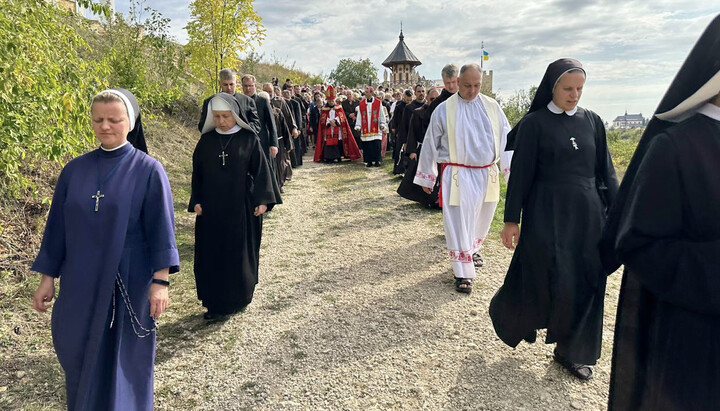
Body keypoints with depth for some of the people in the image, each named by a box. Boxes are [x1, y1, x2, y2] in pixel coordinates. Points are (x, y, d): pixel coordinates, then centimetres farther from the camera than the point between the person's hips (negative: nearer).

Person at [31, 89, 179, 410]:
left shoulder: (148, 170, -8)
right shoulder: (74, 170, 3)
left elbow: (160, 227, -10)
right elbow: (57, 226, 8)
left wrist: (160, 281, -15)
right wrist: (47, 277, 8)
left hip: (128, 282, -4)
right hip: (81, 282, 4)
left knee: (123, 357, 9)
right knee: (81, 353, 17)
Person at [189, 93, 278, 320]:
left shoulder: (249, 139, -3)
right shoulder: (206, 141, 6)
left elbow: (261, 170, -4)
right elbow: (197, 173, 10)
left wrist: (262, 200, -12)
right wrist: (196, 201, 3)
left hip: (241, 207, -2)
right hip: (211, 207, 3)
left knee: (240, 254, 5)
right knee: (211, 254, 5)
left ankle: (239, 299, 22)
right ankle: (215, 303, 17)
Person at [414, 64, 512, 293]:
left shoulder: (492, 108, 3)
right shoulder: (444, 110, -5)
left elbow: (505, 139, 5)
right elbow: (430, 145, 1)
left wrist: (512, 172, 2)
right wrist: (426, 178, 5)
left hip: (488, 175, 4)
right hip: (458, 176, -4)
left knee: (480, 222, 18)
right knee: (459, 224, -2)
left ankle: (471, 251, 46)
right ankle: (463, 273, 10)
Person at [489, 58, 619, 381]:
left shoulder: (592, 121, 8)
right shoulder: (534, 123, -4)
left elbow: (606, 170, 10)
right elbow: (520, 173, -6)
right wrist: (511, 220, -8)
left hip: (587, 212, 5)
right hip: (547, 213, -4)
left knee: (585, 284, 7)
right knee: (550, 281, -4)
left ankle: (571, 350, 24)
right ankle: (506, 312, 26)